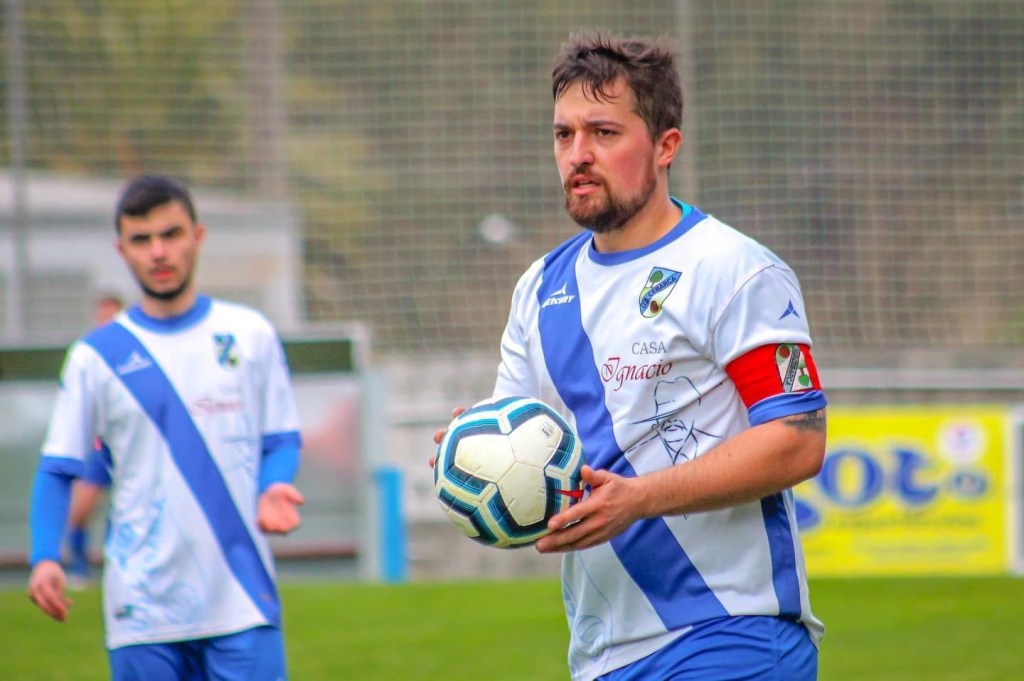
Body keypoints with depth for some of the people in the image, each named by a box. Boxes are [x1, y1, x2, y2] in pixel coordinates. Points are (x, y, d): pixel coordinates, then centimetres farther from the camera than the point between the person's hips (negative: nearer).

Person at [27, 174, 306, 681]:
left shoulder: (251, 336, 5)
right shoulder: (97, 356, 4)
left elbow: (282, 439, 10)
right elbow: (58, 469, 5)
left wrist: (273, 488, -12)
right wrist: (44, 557, -11)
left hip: (241, 601, 0)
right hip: (143, 612, 0)